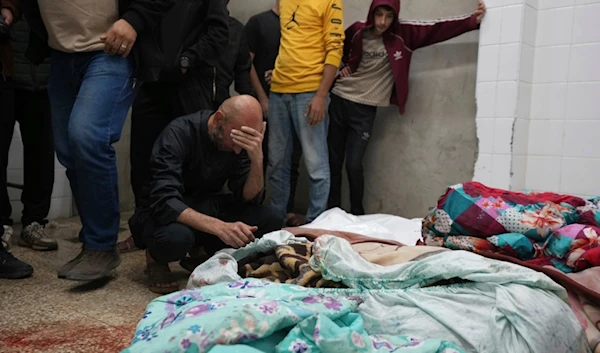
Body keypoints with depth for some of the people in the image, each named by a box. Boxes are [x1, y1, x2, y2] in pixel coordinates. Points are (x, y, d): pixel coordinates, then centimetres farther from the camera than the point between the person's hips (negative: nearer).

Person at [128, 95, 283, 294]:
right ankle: (156, 259, -3)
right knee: (176, 236, -40)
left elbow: (249, 199, -13)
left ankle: (206, 253, 3)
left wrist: (257, 159, -31)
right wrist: (219, 227, -46)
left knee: (271, 219, -18)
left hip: (206, 209, 5)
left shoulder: (241, 144, -9)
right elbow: (164, 202, -34)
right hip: (164, 213, -4)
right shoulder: (179, 133, -24)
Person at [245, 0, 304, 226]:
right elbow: (247, 63, -2)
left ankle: (288, 210, 14)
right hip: (266, 101, -3)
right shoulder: (258, 22, 3)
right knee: (260, 158, 2)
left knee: (291, 159, 5)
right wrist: (262, 99, -7)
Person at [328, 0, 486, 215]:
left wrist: (472, 21, -17)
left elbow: (436, 29, -10)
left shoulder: (402, 35, -4)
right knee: (332, 161, 4)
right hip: (338, 101, 2)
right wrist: (340, 66, 4)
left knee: (354, 165, -7)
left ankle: (358, 216, 10)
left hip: (365, 110, -2)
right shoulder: (357, 32, 1)